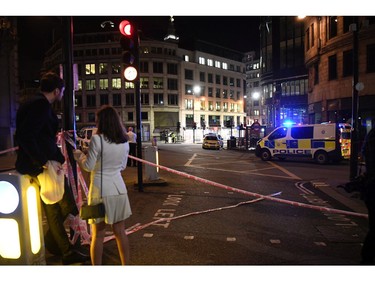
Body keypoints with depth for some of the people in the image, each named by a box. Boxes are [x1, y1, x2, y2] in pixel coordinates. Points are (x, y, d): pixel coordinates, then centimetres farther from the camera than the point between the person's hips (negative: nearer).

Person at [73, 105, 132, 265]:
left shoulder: (97, 139, -13)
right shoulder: (124, 141, 3)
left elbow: (88, 166, -8)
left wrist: (78, 157, 10)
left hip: (101, 190, -4)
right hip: (118, 189, 5)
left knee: (98, 235, 9)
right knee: (120, 231, 15)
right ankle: (125, 265, 25)